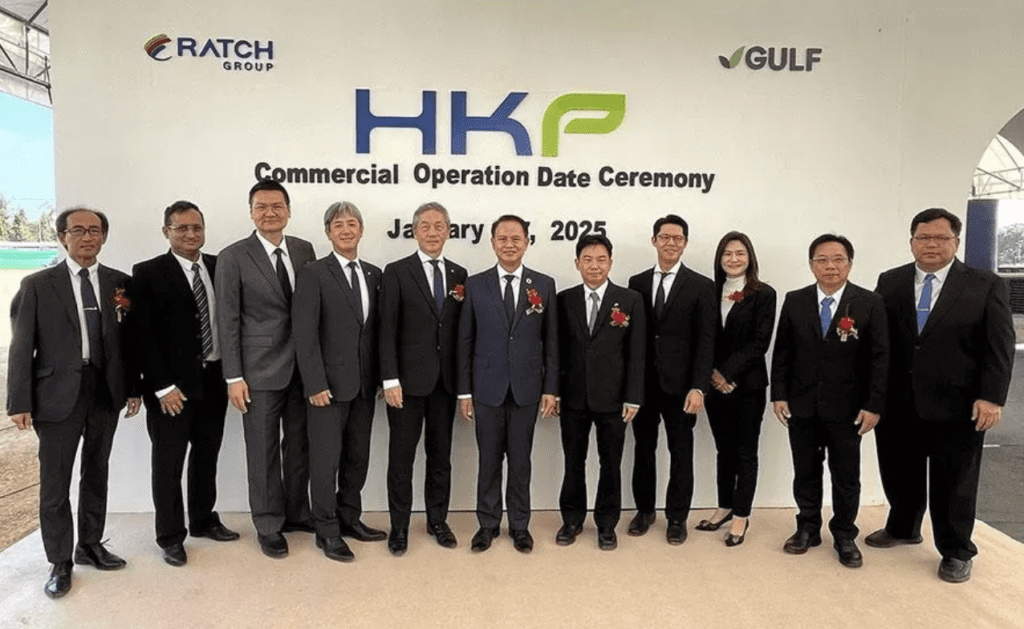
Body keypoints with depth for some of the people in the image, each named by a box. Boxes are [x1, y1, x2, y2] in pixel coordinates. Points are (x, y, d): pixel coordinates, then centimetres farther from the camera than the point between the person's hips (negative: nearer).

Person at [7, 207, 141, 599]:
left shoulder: (120, 283, 4)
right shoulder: (37, 285, -3)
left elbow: (128, 339, 7)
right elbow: (21, 348, -4)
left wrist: (133, 388, 6)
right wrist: (19, 402, -7)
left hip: (106, 391, 3)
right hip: (58, 394, -3)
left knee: (96, 474, 15)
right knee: (55, 483, 5)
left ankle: (90, 545, 32)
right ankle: (60, 562, 20)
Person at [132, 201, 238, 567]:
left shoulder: (220, 267, 7)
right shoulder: (148, 273, -6)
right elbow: (142, 335, -10)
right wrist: (163, 387, -14)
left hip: (214, 380, 4)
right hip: (172, 386, -4)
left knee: (206, 457, 17)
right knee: (168, 464, 7)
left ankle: (203, 520, 33)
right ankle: (171, 536, 21)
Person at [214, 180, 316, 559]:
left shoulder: (304, 250, 6)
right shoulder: (233, 257, -5)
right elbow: (228, 321, -6)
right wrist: (234, 376, -10)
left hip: (303, 366, 4)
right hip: (261, 370, -4)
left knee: (300, 445, 15)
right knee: (263, 452, 7)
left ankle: (297, 513, 33)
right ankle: (268, 527, 22)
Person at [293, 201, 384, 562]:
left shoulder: (374, 275, 10)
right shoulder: (314, 275, -6)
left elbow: (376, 329, 11)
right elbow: (304, 334, -11)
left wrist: (380, 377, 7)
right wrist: (315, 384, -16)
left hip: (364, 384, 5)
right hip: (330, 384, -5)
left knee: (358, 457, 14)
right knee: (326, 459, 4)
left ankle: (350, 518, 30)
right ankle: (327, 531, 17)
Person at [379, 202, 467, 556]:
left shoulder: (460, 275, 8)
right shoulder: (396, 273, -2)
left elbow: (461, 329, 8)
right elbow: (387, 330, -7)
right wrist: (390, 380, -13)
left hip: (446, 381, 3)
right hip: (408, 380, -3)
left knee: (441, 454, 13)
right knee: (401, 456, 6)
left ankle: (437, 521, 27)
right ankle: (399, 526, 20)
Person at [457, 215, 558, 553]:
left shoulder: (544, 285, 2)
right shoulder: (475, 285, 1)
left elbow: (551, 342, 3)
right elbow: (465, 342, 2)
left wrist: (551, 389, -1)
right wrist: (464, 391, 0)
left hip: (526, 388, 0)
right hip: (487, 388, 0)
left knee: (521, 461, 10)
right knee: (489, 460, 10)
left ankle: (520, 525, 25)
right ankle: (488, 523, 26)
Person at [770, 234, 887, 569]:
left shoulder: (870, 303, -5)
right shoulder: (794, 301, 1)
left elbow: (880, 358, -5)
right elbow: (782, 352, 4)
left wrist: (873, 405, -9)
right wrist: (779, 395, -1)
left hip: (846, 408, -2)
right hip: (801, 404, 2)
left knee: (846, 476, 9)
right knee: (805, 472, 13)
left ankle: (844, 535, 27)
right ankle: (808, 528, 29)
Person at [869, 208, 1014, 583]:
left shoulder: (987, 286, -2)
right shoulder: (890, 282, 5)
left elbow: (999, 348, -4)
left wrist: (992, 398, -12)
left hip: (957, 406, -2)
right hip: (898, 404, 3)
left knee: (954, 483, 9)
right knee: (899, 475, 16)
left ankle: (956, 553, 28)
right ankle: (902, 529, 39)